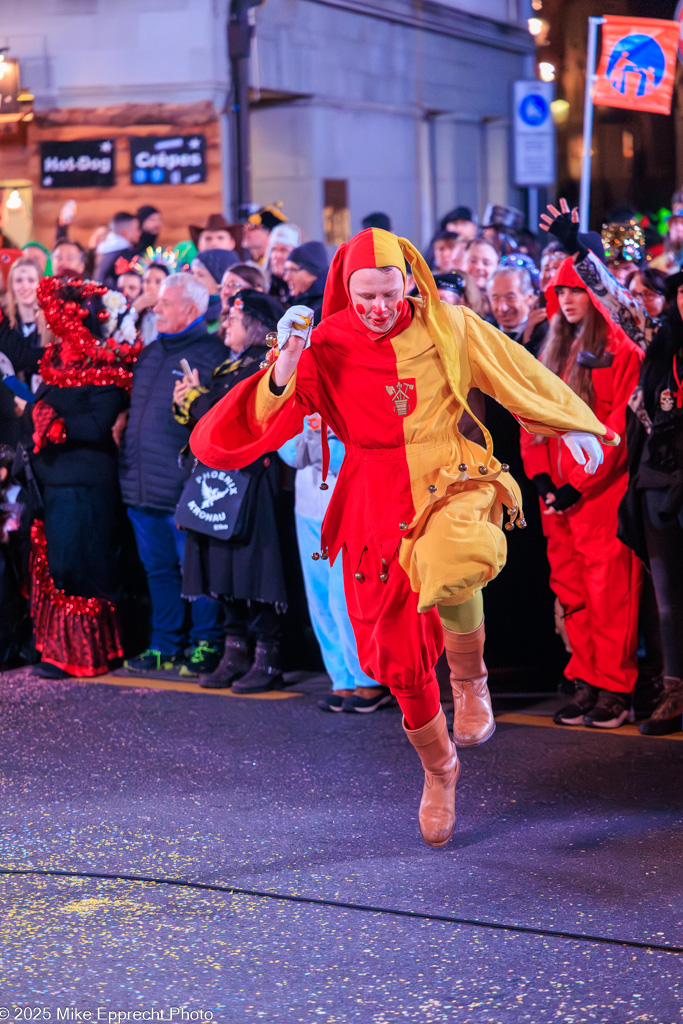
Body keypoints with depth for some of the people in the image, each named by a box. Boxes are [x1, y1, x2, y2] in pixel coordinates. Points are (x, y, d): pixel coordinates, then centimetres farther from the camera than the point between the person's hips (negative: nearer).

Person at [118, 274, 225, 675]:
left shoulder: (211, 354, -8)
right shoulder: (151, 354, 18)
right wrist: (122, 423, 14)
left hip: (185, 488, -8)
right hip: (142, 485, 8)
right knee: (158, 568, 13)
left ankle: (206, 644, 10)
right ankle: (165, 645, 22)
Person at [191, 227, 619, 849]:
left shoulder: (447, 326, -1)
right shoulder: (325, 349, -4)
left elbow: (518, 374, 16)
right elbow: (224, 440, -11)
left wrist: (574, 425, 23)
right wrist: (284, 370, -26)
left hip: (453, 480, -1)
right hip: (378, 502, 2)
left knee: (452, 567, -38)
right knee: (402, 661, 8)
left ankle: (470, 680, -6)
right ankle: (438, 770, 38)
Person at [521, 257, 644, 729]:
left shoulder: (620, 353, -4)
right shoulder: (553, 354, 18)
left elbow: (619, 427, -11)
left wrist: (578, 486, -14)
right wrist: (541, 477, 0)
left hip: (602, 492, -7)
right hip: (558, 496, 7)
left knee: (608, 592, -6)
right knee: (572, 593, 6)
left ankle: (615, 690, -2)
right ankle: (587, 684, 11)